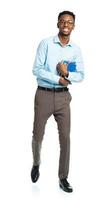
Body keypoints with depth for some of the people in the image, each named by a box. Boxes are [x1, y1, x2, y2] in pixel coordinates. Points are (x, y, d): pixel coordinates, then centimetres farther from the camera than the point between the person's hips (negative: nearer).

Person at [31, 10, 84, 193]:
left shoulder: (76, 49, 5)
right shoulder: (46, 43, -5)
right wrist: (59, 79, -14)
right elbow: (37, 69, -11)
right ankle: (36, 164, 38)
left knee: (65, 137, 1)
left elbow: (81, 76, 4)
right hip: (44, 95, -2)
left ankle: (63, 178, 13)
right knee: (38, 135, 8)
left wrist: (67, 74, -16)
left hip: (63, 96, 2)